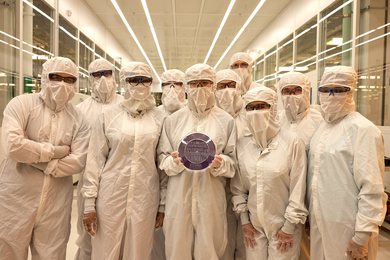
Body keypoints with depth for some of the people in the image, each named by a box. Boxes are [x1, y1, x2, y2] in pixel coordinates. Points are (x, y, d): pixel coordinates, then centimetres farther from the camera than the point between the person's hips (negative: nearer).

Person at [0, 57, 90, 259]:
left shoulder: (78, 119, 2)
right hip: (16, 199, -2)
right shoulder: (21, 104, -4)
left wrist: (35, 157, -14)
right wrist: (55, 151, -13)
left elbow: (78, 161, -9)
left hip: (56, 204, 2)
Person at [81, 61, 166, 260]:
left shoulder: (159, 119, 4)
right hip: (111, 197, -1)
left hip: (145, 198, 1)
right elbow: (95, 160, 1)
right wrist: (89, 202, -1)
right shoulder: (108, 116, 1)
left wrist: (163, 205, 4)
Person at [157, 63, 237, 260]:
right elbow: (163, 157, 6)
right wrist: (174, 161, -14)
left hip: (211, 197, 0)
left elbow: (232, 162, 5)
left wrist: (219, 163, -16)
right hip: (179, 196, 1)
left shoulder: (226, 121, 5)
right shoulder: (173, 120, 7)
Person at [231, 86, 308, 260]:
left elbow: (298, 187, -8)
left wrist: (289, 227, -6)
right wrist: (244, 221, 5)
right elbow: (238, 187, 5)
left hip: (282, 225, -2)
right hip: (254, 225, 3)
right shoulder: (242, 144, -1)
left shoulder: (291, 141, -11)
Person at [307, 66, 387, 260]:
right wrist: (310, 218, 15)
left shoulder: (363, 130, -13)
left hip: (346, 229, -6)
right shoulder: (321, 128, 10)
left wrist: (362, 237, -16)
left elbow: (372, 189, -16)